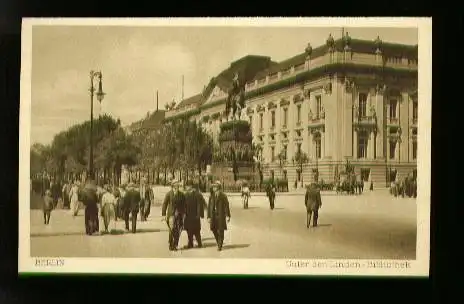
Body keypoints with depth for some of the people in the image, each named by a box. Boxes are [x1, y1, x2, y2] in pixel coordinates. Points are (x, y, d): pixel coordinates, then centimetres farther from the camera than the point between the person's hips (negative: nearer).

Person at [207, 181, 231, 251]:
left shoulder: (223, 196, -4)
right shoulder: (211, 196, 7)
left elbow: (226, 206, -6)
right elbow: (209, 207, 8)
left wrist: (228, 216, -11)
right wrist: (209, 216, 4)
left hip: (221, 215, -4)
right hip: (213, 215, 4)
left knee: (220, 231, -1)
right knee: (213, 229, 5)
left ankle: (220, 246, 10)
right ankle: (219, 243, 27)